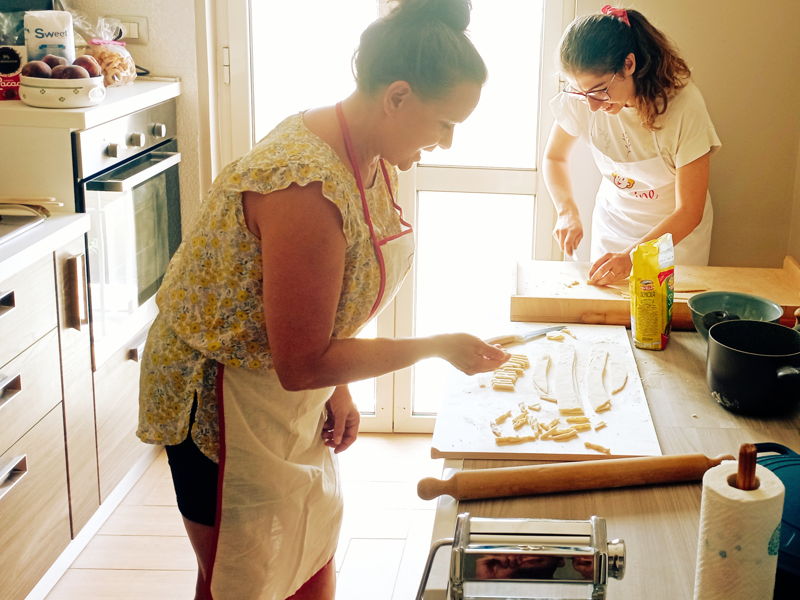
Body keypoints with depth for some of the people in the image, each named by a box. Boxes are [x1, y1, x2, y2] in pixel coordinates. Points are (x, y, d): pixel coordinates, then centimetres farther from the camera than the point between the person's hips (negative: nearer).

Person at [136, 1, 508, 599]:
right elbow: (303, 364, -29)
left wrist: (339, 387, -2)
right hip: (224, 397, -8)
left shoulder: (375, 157, -5)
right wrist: (438, 346, -22)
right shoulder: (306, 187, -34)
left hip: (292, 393, 8)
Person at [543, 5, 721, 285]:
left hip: (677, 231, -2)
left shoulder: (683, 103, -29)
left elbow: (689, 212, -25)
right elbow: (554, 157, 0)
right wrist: (567, 211, -17)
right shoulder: (580, 98, -21)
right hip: (612, 224, 3)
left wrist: (632, 257, -37)